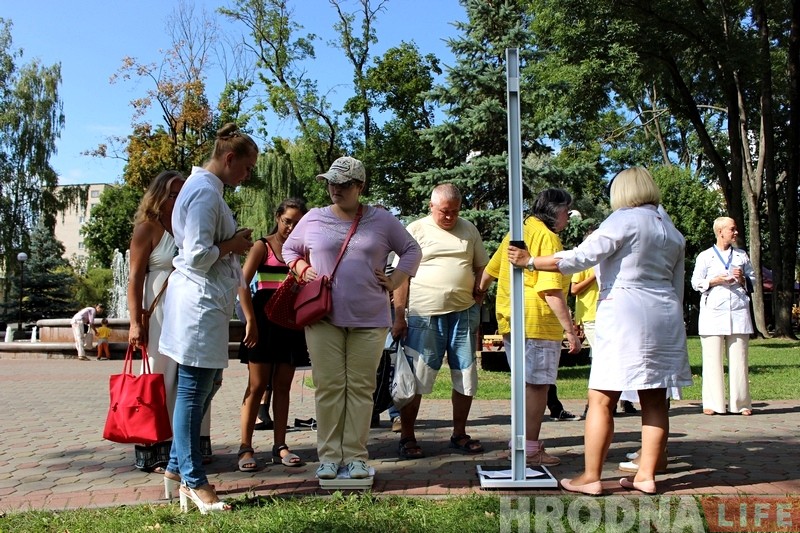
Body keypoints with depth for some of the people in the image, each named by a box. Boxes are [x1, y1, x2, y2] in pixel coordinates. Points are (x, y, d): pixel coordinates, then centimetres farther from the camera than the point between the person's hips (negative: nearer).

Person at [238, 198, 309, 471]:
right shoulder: (262, 246, -1)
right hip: (265, 318, -4)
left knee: (283, 386, 8)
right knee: (257, 385, -2)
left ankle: (280, 446, 14)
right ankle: (246, 447, 4)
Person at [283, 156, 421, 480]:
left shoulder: (381, 220, 6)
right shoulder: (313, 219, 7)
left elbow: (411, 250, 15)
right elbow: (289, 249, 20)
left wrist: (395, 281, 2)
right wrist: (303, 270, 1)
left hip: (370, 319, 0)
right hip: (324, 317, 0)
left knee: (361, 387, 4)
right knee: (328, 386, 1)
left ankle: (356, 456, 12)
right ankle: (329, 455, 11)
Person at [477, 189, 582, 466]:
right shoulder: (547, 237, -11)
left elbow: (489, 270, 22)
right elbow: (551, 290, -19)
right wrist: (570, 331, -18)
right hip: (538, 322, -9)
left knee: (526, 384, 17)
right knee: (537, 386, -2)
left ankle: (521, 442, 24)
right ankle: (530, 449, 3)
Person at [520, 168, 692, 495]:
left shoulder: (625, 219, -6)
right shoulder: (672, 231, 16)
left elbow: (580, 258, -15)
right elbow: (677, 287, 19)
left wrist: (530, 261, -9)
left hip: (624, 313, -8)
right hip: (664, 318, 8)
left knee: (601, 400, -3)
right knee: (654, 400, 9)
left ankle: (591, 478, 0)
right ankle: (646, 475, 15)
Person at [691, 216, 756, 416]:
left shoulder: (742, 255, 16)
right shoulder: (705, 256, 7)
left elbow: (753, 279, 19)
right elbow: (696, 282, 4)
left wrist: (743, 279, -2)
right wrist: (714, 281, -12)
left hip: (738, 312, 2)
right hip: (713, 313, -2)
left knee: (738, 359, 1)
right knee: (713, 360, -3)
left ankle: (741, 403, 9)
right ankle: (712, 403, 3)